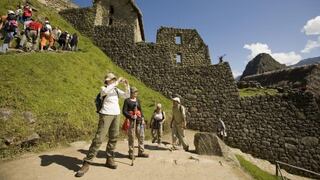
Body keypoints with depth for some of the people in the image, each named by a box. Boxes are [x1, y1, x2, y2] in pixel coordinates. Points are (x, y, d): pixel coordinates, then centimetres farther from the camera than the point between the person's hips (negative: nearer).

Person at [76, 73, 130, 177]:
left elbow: (126, 96, 6)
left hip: (116, 115, 6)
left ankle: (109, 159, 19)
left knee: (113, 138, 8)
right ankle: (86, 163, -2)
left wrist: (127, 86, -6)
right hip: (106, 115, -6)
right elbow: (105, 92, -28)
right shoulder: (103, 88, -3)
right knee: (99, 138, -11)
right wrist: (116, 83, -26)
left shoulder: (116, 90, 13)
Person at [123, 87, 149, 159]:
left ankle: (141, 152, 19)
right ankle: (131, 153, 15)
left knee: (141, 136, 6)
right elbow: (124, 111, -8)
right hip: (131, 120, -5)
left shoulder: (137, 100, 15)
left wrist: (142, 118, 9)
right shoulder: (127, 100, -2)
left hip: (139, 120, 6)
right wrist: (131, 116, -20)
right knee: (131, 136, 1)